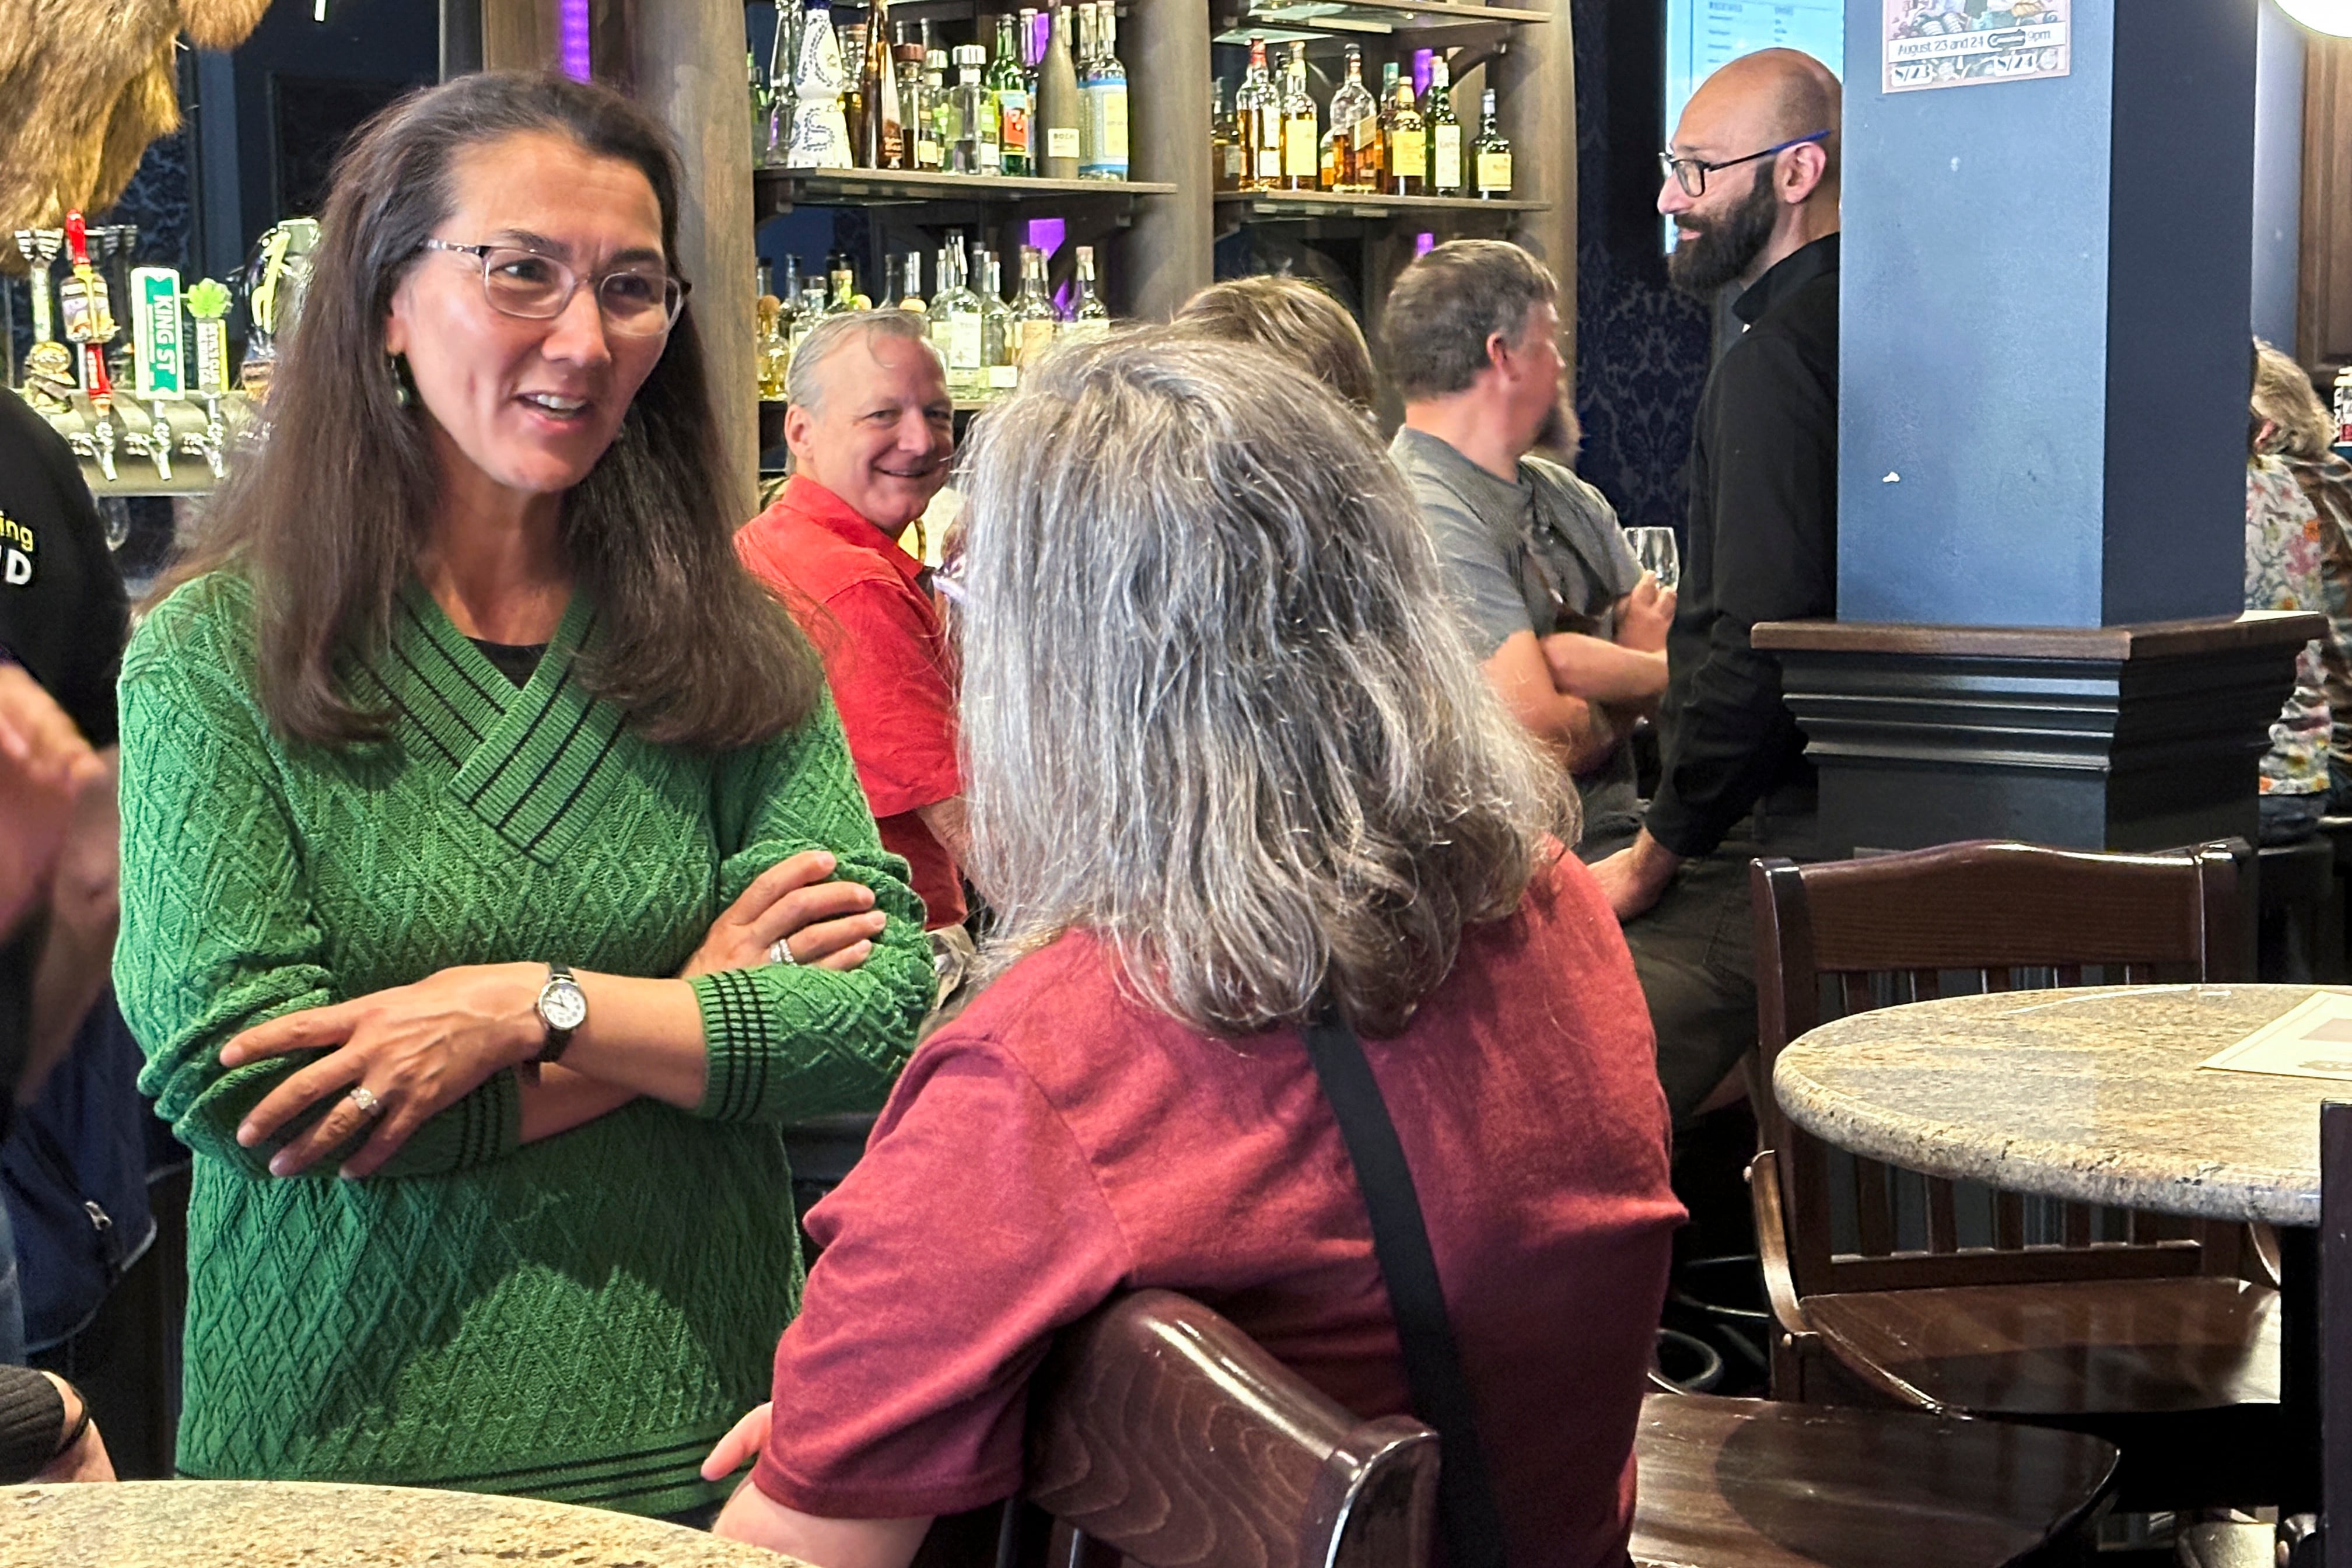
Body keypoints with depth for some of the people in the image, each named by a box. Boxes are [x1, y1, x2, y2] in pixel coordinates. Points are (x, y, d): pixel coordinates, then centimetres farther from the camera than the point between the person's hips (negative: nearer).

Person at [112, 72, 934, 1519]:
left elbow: (885, 1012, -8)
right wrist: (699, 1016, -12)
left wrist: (537, 1006, -20)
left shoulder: (736, 647, 1)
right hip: (341, 1462, -2)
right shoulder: (220, 654, -7)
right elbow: (234, 1079, -17)